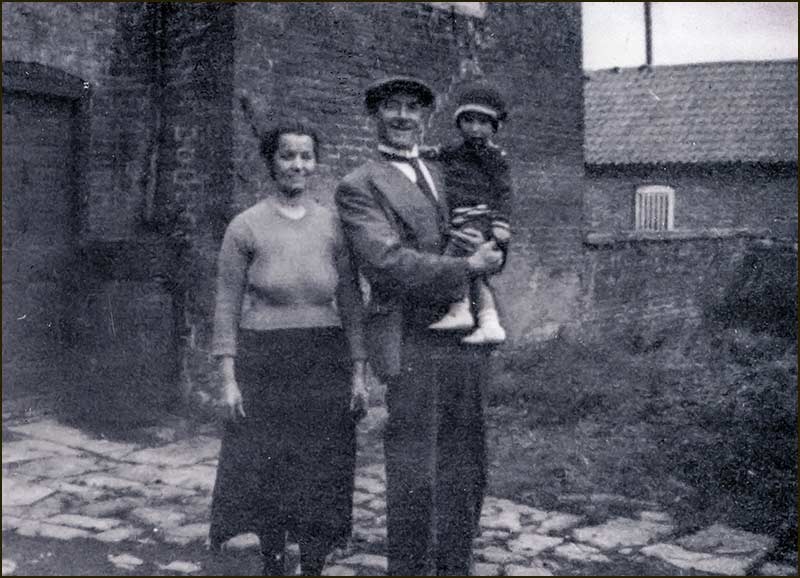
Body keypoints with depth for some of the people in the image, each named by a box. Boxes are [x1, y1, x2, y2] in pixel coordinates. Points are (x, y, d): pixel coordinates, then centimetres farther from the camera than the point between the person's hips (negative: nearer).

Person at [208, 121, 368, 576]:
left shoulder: (333, 225, 3)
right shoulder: (245, 227, -2)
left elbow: (351, 302, 5)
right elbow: (227, 306, -1)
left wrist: (359, 373, 1)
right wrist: (229, 379, -6)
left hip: (325, 366, 2)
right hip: (263, 365, -1)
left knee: (321, 474, 7)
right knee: (268, 472, 8)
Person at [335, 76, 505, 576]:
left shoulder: (449, 176, 19)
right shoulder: (359, 187, -1)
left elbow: (494, 252, 20)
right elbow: (386, 262, -14)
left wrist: (490, 249, -3)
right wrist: (466, 268, -16)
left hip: (467, 342, 6)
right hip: (412, 345, -6)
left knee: (466, 474, 12)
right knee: (415, 478, -1)